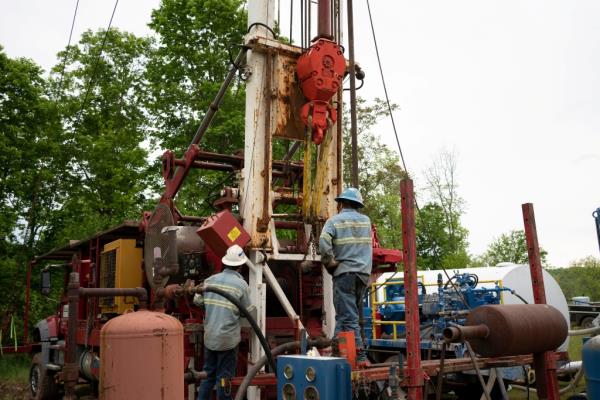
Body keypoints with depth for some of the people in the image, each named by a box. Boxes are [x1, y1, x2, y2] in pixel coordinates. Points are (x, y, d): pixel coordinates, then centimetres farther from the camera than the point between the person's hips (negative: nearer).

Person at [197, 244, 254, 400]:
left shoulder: (210, 280, 1)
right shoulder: (241, 284, -12)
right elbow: (248, 312, -5)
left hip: (209, 336, 4)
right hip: (228, 338, -4)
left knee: (208, 374, 17)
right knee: (224, 377, 6)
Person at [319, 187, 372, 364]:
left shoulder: (335, 220, -3)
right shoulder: (366, 221, 12)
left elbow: (324, 243, -18)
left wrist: (330, 263, -7)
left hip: (344, 272, -5)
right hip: (364, 272, 5)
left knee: (348, 317, -3)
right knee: (351, 314, 12)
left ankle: (359, 355, -7)